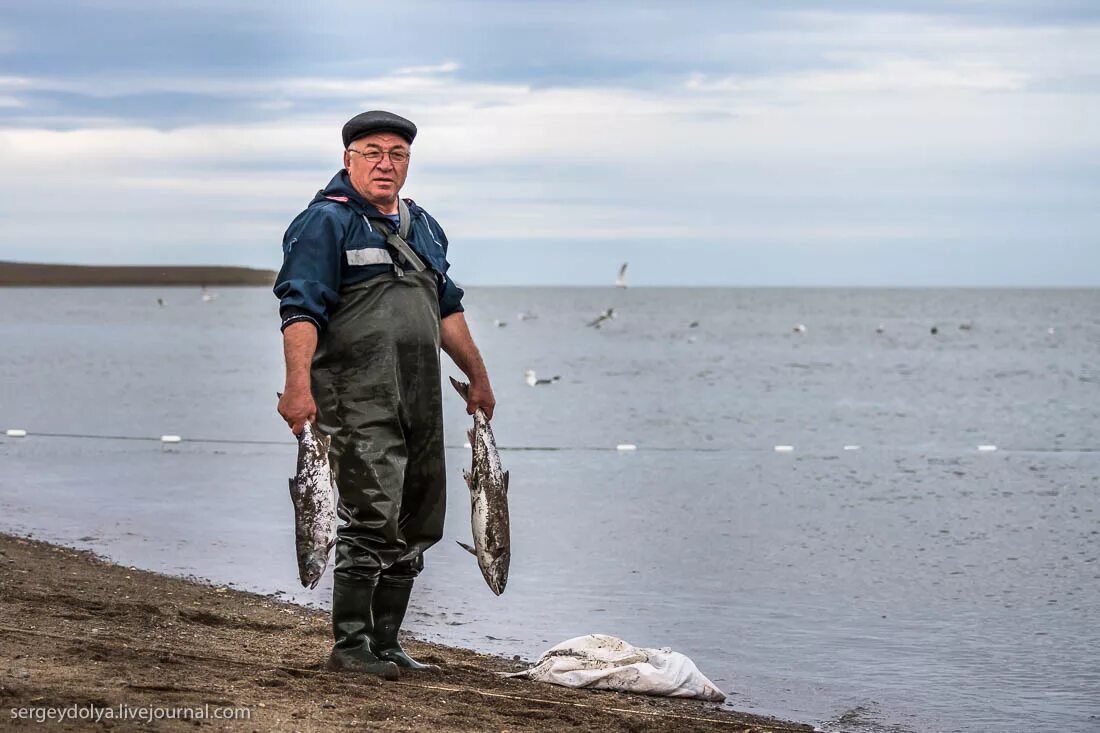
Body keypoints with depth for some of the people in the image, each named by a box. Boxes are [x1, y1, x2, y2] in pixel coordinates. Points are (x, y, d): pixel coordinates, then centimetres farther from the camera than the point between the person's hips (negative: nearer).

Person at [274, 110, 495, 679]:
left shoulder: (423, 227, 21)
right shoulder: (325, 222, -3)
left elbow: (447, 308, 30)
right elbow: (301, 309, -13)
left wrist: (477, 376, 29)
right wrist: (299, 383, -25)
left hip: (421, 399, 8)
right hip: (359, 397, -8)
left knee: (416, 526, 8)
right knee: (373, 517, -15)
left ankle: (384, 642, 15)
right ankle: (349, 644, -8)